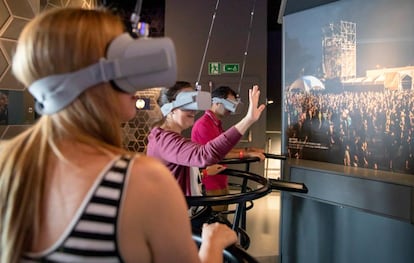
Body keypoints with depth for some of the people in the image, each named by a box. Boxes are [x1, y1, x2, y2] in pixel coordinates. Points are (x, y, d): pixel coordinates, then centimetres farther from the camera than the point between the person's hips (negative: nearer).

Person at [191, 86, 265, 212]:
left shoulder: (217, 124, 16)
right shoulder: (203, 124, -18)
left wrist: (248, 149, 8)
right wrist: (246, 154, -22)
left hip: (220, 183, 10)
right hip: (210, 185, -10)